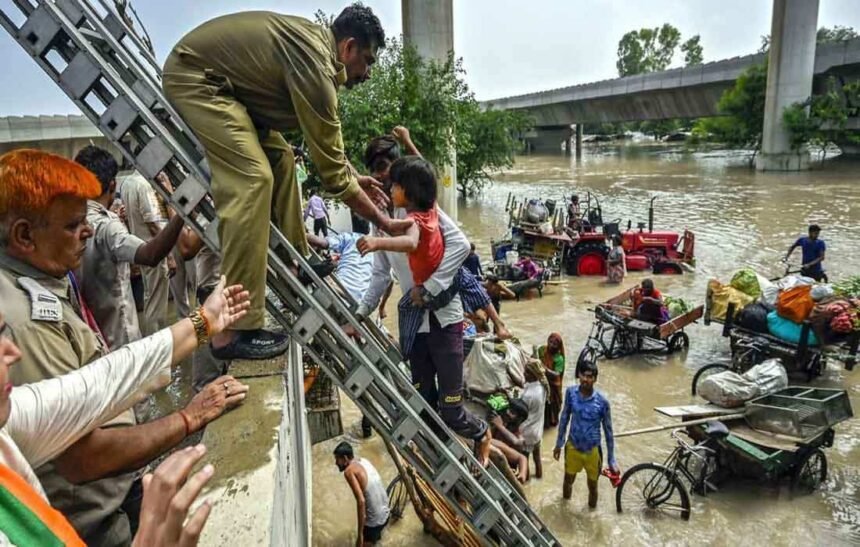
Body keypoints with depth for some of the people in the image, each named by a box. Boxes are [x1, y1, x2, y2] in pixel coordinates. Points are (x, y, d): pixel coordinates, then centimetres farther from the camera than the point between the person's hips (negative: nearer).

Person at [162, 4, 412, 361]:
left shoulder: (313, 42, 8)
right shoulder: (314, 64, -22)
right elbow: (330, 170, -19)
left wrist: (353, 176, 20)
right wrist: (385, 222, -10)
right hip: (194, 77, -11)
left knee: (278, 156, 15)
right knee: (252, 179, -24)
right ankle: (234, 332, -26)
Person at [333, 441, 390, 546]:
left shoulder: (349, 471, -18)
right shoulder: (363, 461, 6)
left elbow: (361, 501, -27)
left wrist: (360, 534, -25)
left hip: (374, 520, -8)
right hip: (385, 514, 8)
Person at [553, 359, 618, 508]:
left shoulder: (602, 401, -22)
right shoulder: (570, 392, -15)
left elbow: (608, 431, -11)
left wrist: (612, 460, -6)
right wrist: (558, 444, 7)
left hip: (592, 450, -2)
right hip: (572, 447, 2)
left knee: (592, 486, 18)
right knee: (568, 480, 23)